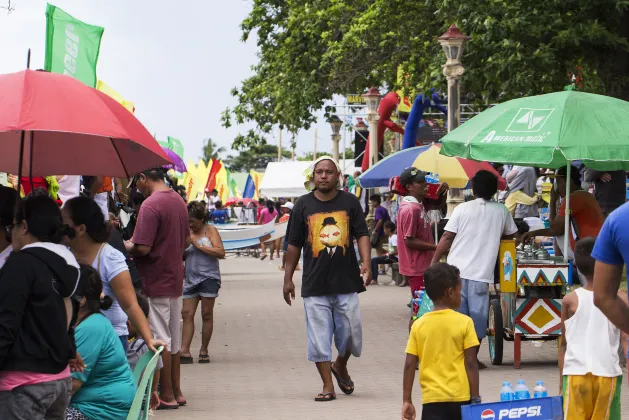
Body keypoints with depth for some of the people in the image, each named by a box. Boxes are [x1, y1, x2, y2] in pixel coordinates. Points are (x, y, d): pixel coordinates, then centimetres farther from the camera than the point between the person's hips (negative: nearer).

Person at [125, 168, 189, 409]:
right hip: (175, 279, 9)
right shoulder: (178, 201, 10)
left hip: (156, 282, -9)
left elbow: (142, 248, -23)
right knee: (173, 339, 15)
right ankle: (176, 391, 22)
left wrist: (124, 246, -5)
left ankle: (166, 395, 3)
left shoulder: (150, 205, -19)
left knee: (160, 340, -2)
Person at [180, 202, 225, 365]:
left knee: (206, 314, 0)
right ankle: (185, 351, -6)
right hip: (191, 278, 4)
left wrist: (198, 245, -13)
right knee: (187, 314, -4)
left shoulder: (210, 231, 0)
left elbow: (221, 253, -11)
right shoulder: (187, 233, 13)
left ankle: (204, 351, 6)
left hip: (209, 277, -4)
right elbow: (181, 256, 16)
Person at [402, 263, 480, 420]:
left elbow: (409, 365, 0)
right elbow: (470, 364, -6)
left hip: (432, 399, 1)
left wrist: (406, 400, 6)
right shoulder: (464, 323, -5)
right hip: (460, 397, -1)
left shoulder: (418, 325, 1)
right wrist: (475, 398, 0)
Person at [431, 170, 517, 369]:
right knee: (478, 315, 7)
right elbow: (510, 235, 20)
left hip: (456, 270, 0)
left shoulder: (462, 209, 0)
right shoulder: (501, 211, 4)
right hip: (481, 271, 0)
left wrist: (434, 262, 4)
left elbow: (447, 238, -2)